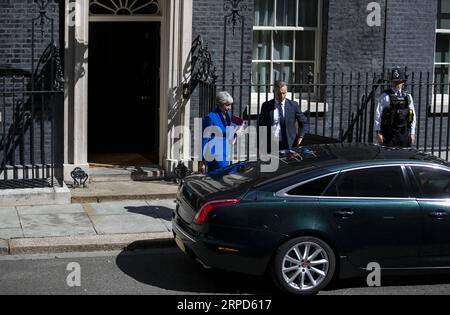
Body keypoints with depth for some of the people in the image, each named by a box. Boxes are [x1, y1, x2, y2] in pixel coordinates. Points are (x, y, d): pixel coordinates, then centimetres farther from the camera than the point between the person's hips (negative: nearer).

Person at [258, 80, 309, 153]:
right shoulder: (266, 106, 6)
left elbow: (304, 123, 13)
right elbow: (260, 125, 10)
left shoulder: (293, 105, 6)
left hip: (290, 145, 0)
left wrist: (300, 136, -3)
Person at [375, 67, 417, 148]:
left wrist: (412, 133, 9)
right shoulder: (385, 96, 0)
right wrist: (378, 132, -5)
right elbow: (378, 115, -1)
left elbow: (413, 116, 14)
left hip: (404, 133, 4)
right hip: (389, 134, -4)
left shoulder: (408, 96, 11)